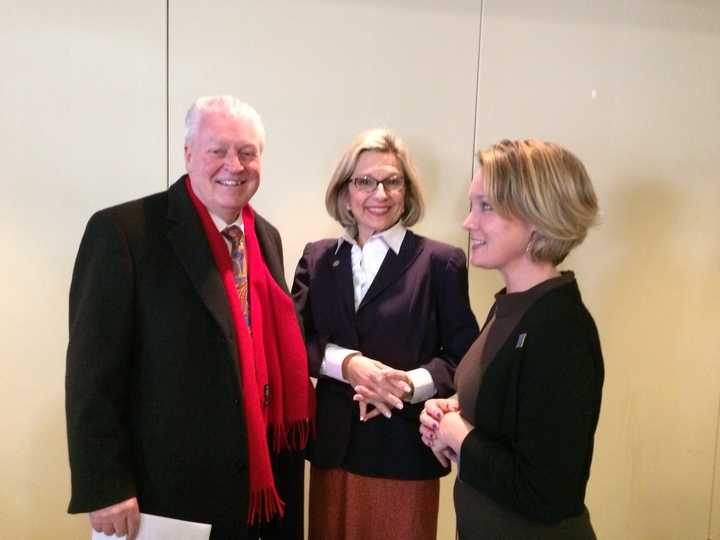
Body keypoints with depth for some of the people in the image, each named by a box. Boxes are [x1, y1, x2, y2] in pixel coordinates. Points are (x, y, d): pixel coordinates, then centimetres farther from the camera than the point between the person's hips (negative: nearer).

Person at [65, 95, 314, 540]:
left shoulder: (267, 236, 7)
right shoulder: (124, 230, -13)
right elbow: (93, 371, -15)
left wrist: (289, 439, 9)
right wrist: (105, 487, -16)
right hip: (173, 487, -6)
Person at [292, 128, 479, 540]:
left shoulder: (441, 262, -6)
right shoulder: (317, 258, 4)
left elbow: (465, 358, -6)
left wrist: (411, 384, -22)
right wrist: (347, 363, -20)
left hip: (405, 448, -3)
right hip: (333, 445, 3)